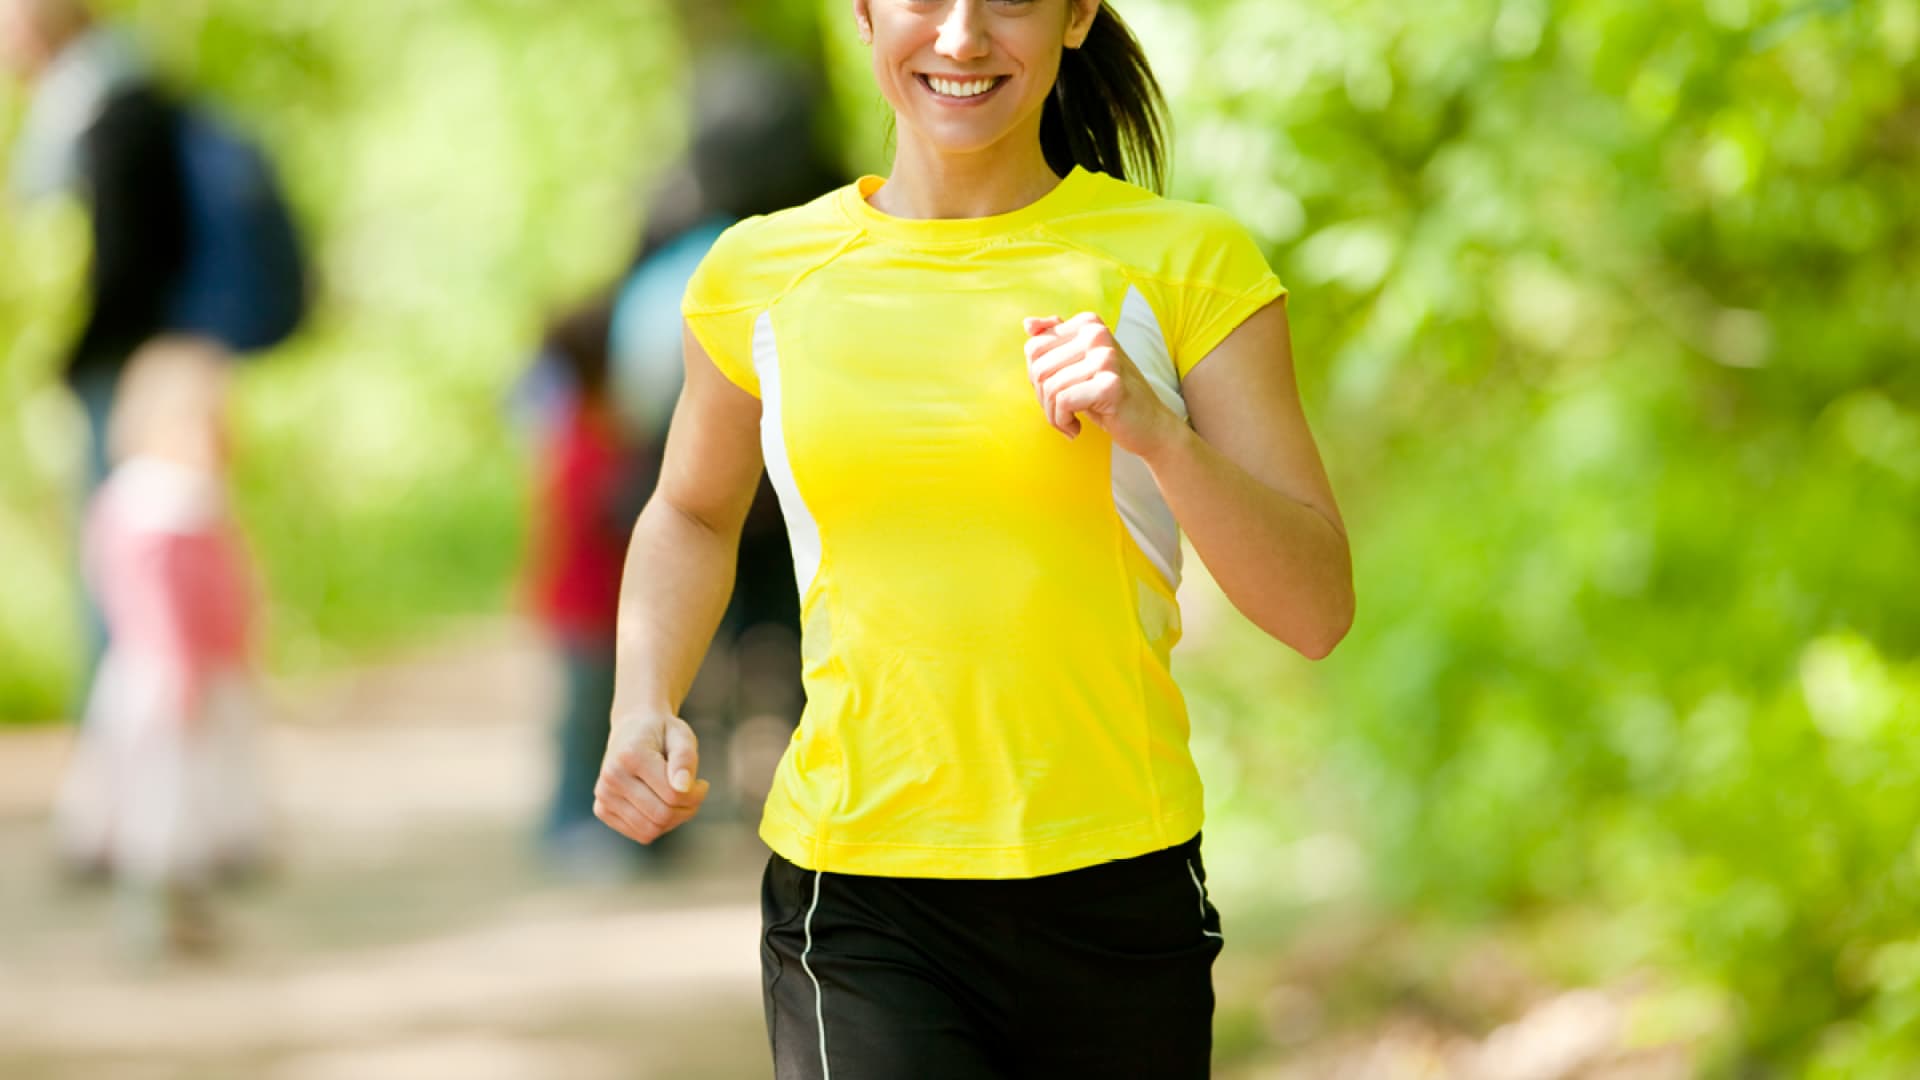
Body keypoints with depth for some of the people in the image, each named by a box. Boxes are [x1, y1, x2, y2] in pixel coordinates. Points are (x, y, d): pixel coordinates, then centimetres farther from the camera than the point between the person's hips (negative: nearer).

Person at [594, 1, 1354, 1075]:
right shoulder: (766, 273, 5)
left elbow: (1316, 609, -3)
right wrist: (644, 705, 7)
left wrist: (1157, 432, -20)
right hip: (858, 910, 0)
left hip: (1119, 896, 0)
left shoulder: (1183, 260, 0)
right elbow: (694, 512, 25)